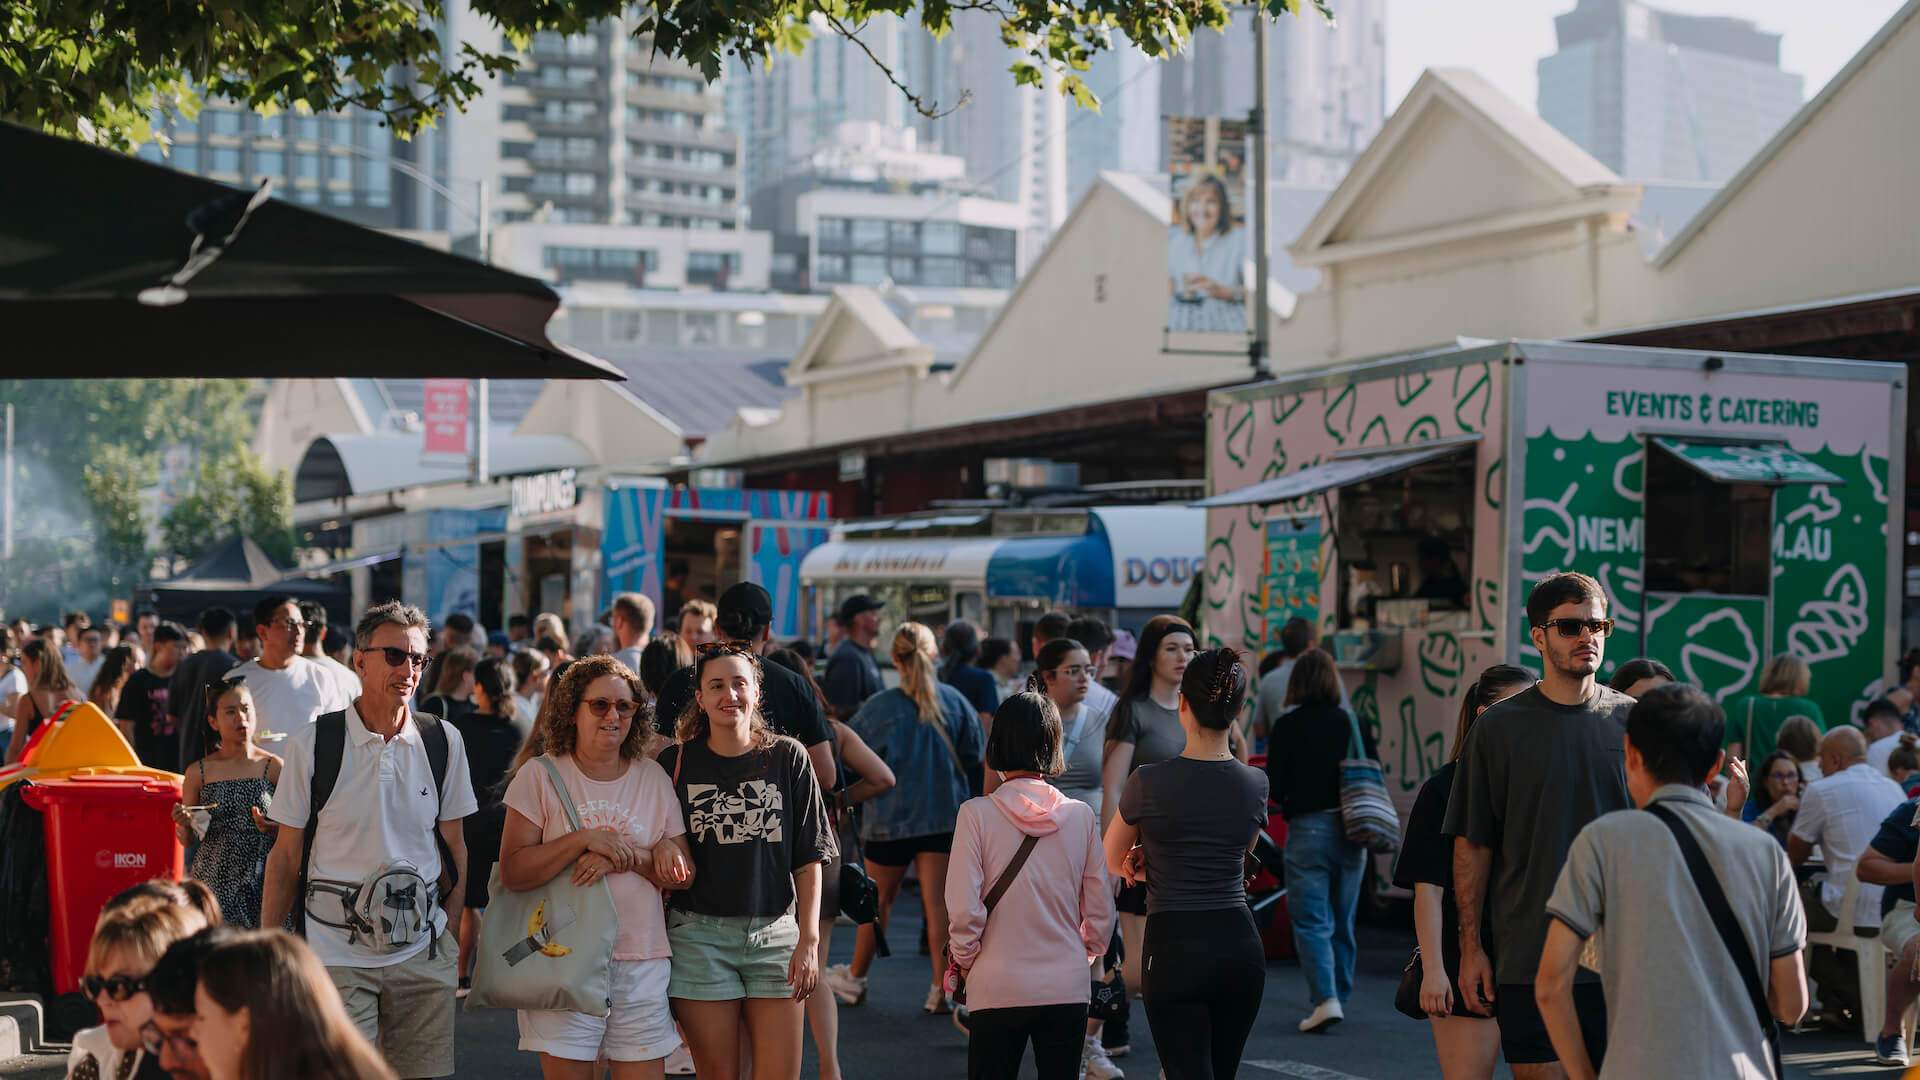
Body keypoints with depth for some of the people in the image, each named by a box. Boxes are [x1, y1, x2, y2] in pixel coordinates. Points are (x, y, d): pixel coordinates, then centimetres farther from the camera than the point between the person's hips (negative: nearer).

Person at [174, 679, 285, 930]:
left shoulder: (273, 767, 2)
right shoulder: (198, 772, 5)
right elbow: (188, 841, 12)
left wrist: (274, 827, -12)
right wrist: (183, 824, -8)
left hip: (261, 885, -1)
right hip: (212, 882, 1)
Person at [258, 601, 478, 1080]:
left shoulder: (443, 741, 3)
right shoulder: (312, 743, -4)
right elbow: (286, 855, 1)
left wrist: (450, 931, 6)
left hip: (423, 953, 3)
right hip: (338, 951, -2)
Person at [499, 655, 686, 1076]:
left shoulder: (654, 778, 9)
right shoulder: (540, 776, 0)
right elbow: (512, 873, -9)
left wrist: (630, 856, -12)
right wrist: (584, 839, -18)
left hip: (642, 960, 3)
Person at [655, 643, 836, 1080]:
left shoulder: (787, 758, 3)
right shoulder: (676, 762, 4)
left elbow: (809, 860, 3)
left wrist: (809, 940, -4)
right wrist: (663, 844, -12)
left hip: (775, 934, 0)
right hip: (699, 934, 0)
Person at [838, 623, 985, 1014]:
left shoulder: (879, 706, -12)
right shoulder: (954, 700, -6)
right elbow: (975, 754, 2)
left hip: (890, 817, -1)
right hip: (945, 815, 1)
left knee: (879, 899, 14)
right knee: (939, 901, 2)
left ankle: (856, 977, 29)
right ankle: (941, 989, -1)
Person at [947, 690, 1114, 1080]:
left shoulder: (977, 814, -10)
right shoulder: (1080, 815, -2)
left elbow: (963, 908, -11)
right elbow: (1101, 911, 4)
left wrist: (964, 958, 6)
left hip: (997, 989, -2)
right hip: (1067, 988, 2)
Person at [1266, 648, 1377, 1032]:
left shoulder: (1287, 726, -8)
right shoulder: (1354, 722, 1)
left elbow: (1274, 788, -8)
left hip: (1308, 829, -4)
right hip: (1350, 832, 4)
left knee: (1311, 921, -2)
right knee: (1342, 921, 16)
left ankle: (1325, 999, -17)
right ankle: (1340, 996, 26)